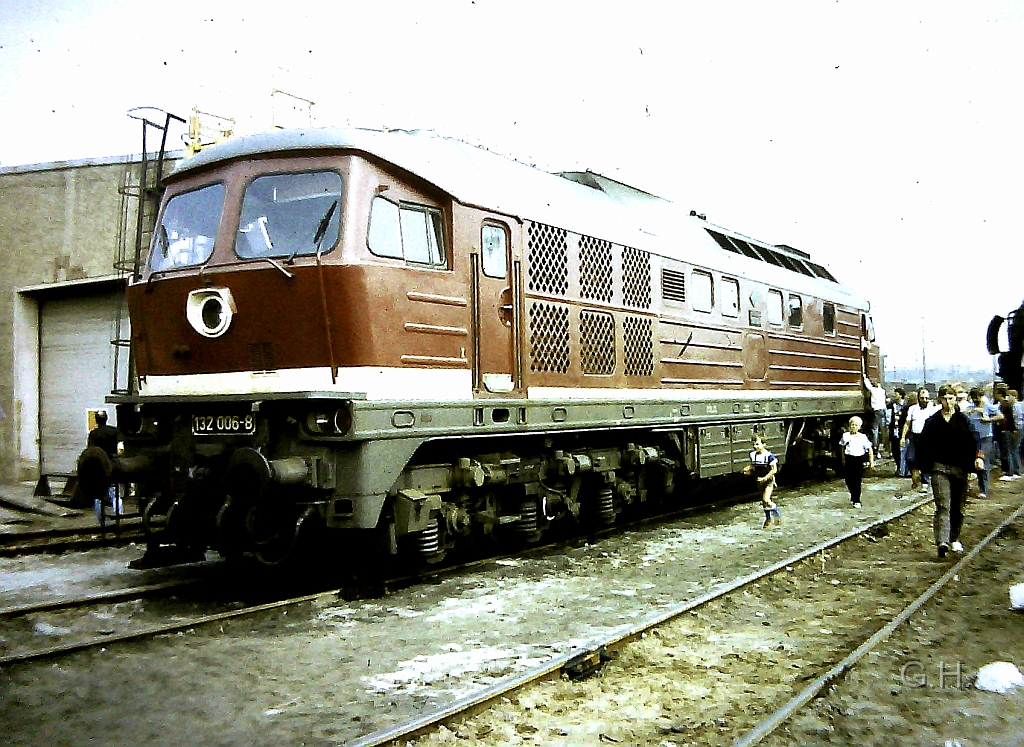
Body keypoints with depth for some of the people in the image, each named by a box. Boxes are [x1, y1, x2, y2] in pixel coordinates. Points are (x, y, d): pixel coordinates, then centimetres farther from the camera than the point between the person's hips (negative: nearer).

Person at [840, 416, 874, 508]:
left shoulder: (862, 437, -1)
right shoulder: (845, 436, 4)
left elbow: (870, 449, 3)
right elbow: (843, 448, 16)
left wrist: (871, 462, -1)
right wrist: (843, 459, 14)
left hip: (859, 459, -2)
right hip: (849, 459, 2)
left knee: (857, 481, -1)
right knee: (849, 480, 3)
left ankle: (856, 500, 10)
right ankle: (853, 494, 32)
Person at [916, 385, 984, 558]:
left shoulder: (963, 420, 8)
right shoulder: (933, 421, 7)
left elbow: (972, 441, 1)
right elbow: (922, 444, 9)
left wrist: (977, 457, -15)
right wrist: (924, 464, 3)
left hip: (959, 468, 2)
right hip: (939, 468, -2)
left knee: (958, 507, 9)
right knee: (943, 505, -14)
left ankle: (954, 539, 26)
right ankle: (942, 542, -24)